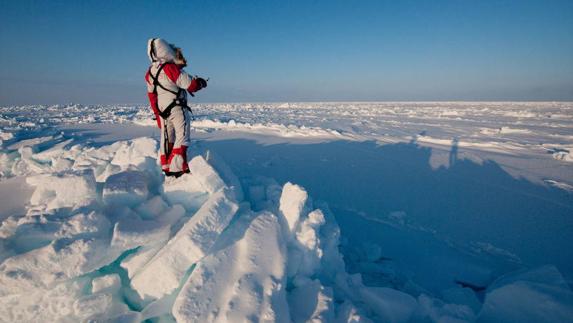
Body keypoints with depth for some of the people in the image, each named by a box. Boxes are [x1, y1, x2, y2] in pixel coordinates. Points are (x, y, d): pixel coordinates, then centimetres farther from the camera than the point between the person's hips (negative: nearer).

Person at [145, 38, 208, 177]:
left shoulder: (150, 72, 5)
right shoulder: (171, 68, -18)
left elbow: (152, 95, 13)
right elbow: (191, 86, -15)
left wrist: (157, 114, 21)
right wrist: (200, 82, 6)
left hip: (162, 109, 7)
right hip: (177, 108, -7)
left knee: (167, 138, 16)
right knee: (182, 138, -3)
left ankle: (166, 167, 24)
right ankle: (179, 168, -8)